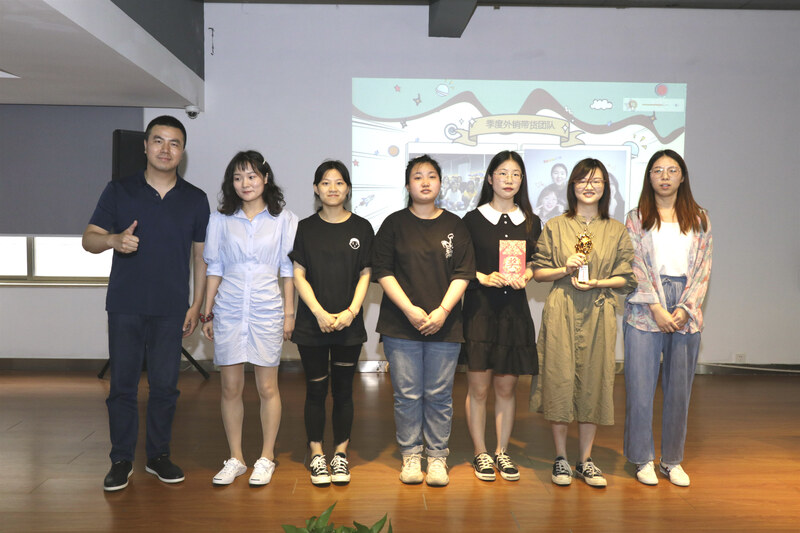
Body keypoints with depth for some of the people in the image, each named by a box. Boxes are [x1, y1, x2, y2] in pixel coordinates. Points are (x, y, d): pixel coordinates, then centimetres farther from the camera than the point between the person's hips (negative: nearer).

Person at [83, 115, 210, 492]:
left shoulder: (195, 200, 6)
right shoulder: (119, 191, 4)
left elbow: (201, 255, 8)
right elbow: (88, 239, 4)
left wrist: (197, 304, 3)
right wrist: (113, 239, -20)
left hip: (171, 309, 1)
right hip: (125, 305, 0)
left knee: (165, 386, 6)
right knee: (122, 385, 4)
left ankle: (158, 456, 22)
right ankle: (121, 460, 18)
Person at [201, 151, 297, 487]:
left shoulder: (283, 219, 3)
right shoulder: (221, 220, 6)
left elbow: (288, 269, 4)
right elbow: (214, 269, 9)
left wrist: (289, 313, 1)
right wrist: (208, 313, 7)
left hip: (267, 311, -1)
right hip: (229, 312, 2)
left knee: (267, 387, 5)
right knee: (230, 388, 6)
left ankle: (266, 458, 19)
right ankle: (235, 459, 20)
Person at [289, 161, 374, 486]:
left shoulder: (361, 228, 4)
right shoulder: (305, 228, 4)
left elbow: (365, 275, 2)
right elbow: (299, 276, 0)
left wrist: (351, 311, -11)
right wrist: (320, 313, -11)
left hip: (349, 324, 0)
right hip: (312, 322, 0)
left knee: (343, 388, 7)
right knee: (316, 388, 5)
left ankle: (340, 453, 20)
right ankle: (316, 455, 17)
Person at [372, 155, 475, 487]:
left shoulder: (454, 226, 9)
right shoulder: (394, 224, 6)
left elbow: (463, 273, 3)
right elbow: (383, 271, 0)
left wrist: (442, 311, -9)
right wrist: (410, 309, -10)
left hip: (444, 324, 1)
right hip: (401, 325, -1)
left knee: (439, 395, 4)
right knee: (407, 395, 3)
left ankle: (437, 456, 17)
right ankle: (410, 454, 17)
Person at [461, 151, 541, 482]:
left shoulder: (531, 222, 11)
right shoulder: (473, 219, 2)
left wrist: (525, 276, -6)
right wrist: (484, 277, -14)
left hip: (515, 309, 3)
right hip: (479, 308, -2)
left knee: (507, 386, 7)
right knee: (478, 386, 0)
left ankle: (502, 452, 21)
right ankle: (481, 454, 14)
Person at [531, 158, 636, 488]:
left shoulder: (616, 231, 9)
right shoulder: (554, 227, 6)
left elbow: (627, 278, 7)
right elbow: (537, 271, 5)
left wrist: (597, 282, -9)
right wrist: (566, 269, -11)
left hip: (599, 314, 1)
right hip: (560, 313, -1)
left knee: (594, 382, 4)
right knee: (560, 380, -1)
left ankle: (585, 460, 17)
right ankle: (560, 458, 14)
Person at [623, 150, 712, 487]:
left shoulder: (699, 219, 12)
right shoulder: (637, 219, 6)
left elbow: (703, 268, 5)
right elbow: (636, 266, -2)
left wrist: (684, 309, -8)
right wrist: (657, 308, -12)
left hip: (686, 313, 2)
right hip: (645, 310, -2)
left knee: (679, 389, 6)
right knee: (640, 386, -1)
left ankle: (672, 460, 20)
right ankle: (643, 458, 13)